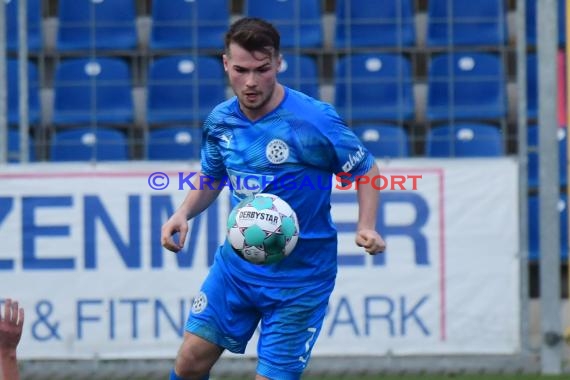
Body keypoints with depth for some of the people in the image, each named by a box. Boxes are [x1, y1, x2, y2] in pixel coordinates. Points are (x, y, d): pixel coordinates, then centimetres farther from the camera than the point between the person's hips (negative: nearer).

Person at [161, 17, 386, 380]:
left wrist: (367, 228, -21)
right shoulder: (220, 121, -1)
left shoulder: (316, 120, -18)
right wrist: (184, 212, -3)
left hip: (299, 277, -5)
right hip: (236, 264, 5)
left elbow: (367, 170, -5)